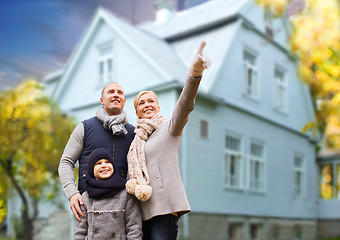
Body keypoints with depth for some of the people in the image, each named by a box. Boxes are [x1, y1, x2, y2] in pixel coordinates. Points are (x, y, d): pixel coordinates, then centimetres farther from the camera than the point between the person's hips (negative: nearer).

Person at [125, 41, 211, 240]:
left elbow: (184, 105, -16)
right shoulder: (137, 139, 21)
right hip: (143, 209, 6)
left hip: (164, 207, -6)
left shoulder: (169, 127, 4)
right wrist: (133, 186, 7)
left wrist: (195, 72, -32)